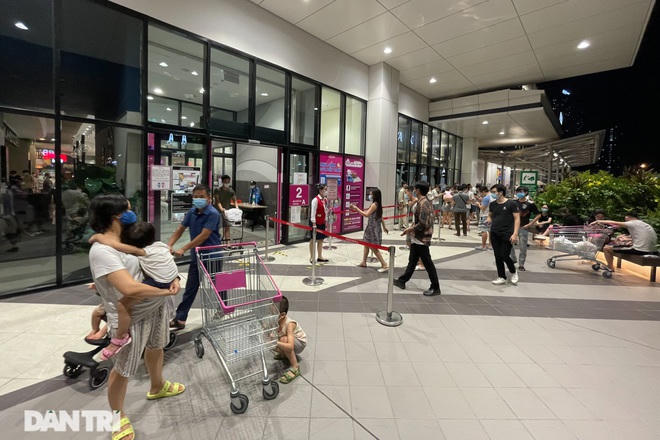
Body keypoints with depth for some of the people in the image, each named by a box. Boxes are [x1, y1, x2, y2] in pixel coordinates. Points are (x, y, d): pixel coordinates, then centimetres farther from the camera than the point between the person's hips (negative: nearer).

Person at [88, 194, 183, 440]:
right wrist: (166, 291, -22)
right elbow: (130, 288, -35)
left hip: (155, 306, 9)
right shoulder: (102, 251, -26)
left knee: (156, 348, 29)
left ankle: (157, 387, 56)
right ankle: (117, 416, 39)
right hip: (130, 317, -9)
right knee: (123, 370, 13)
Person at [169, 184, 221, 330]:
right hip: (196, 255, 6)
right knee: (190, 288, 11)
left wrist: (183, 249, -24)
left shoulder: (213, 214, -18)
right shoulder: (192, 212, 3)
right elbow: (180, 229, 9)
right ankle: (180, 319, 19)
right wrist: (169, 245, -6)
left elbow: (204, 236, -24)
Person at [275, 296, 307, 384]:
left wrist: (275, 342, -55)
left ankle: (295, 368, -19)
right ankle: (285, 355, 17)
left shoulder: (289, 324, -36)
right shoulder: (276, 321, -20)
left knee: (283, 339, -34)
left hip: (300, 343, -7)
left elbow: (290, 346, -46)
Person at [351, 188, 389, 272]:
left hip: (373, 228, -10)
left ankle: (384, 265, -4)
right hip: (371, 227, 10)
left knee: (374, 248, -6)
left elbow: (366, 214, -26)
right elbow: (381, 217, 18)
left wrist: (356, 208, -23)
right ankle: (364, 262, 30)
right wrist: (384, 226, 25)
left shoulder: (374, 204, -18)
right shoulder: (378, 204, 10)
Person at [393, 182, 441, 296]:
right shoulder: (426, 202, 10)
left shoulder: (423, 204, -21)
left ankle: (435, 288, 12)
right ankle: (402, 280, 31)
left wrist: (411, 229, -13)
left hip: (421, 239, -10)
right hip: (418, 239, 10)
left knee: (427, 263, 1)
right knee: (412, 260, 18)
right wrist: (412, 228, 14)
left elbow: (422, 224, -26)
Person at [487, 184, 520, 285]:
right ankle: (501, 277, 19)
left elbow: (517, 219, -7)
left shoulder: (512, 204, -6)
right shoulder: (492, 204, 9)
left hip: (507, 234, -5)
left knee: (505, 256, -5)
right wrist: (489, 220, -2)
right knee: (497, 256, 7)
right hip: (494, 234, 5)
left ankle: (513, 272, 23)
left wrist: (515, 234, -15)